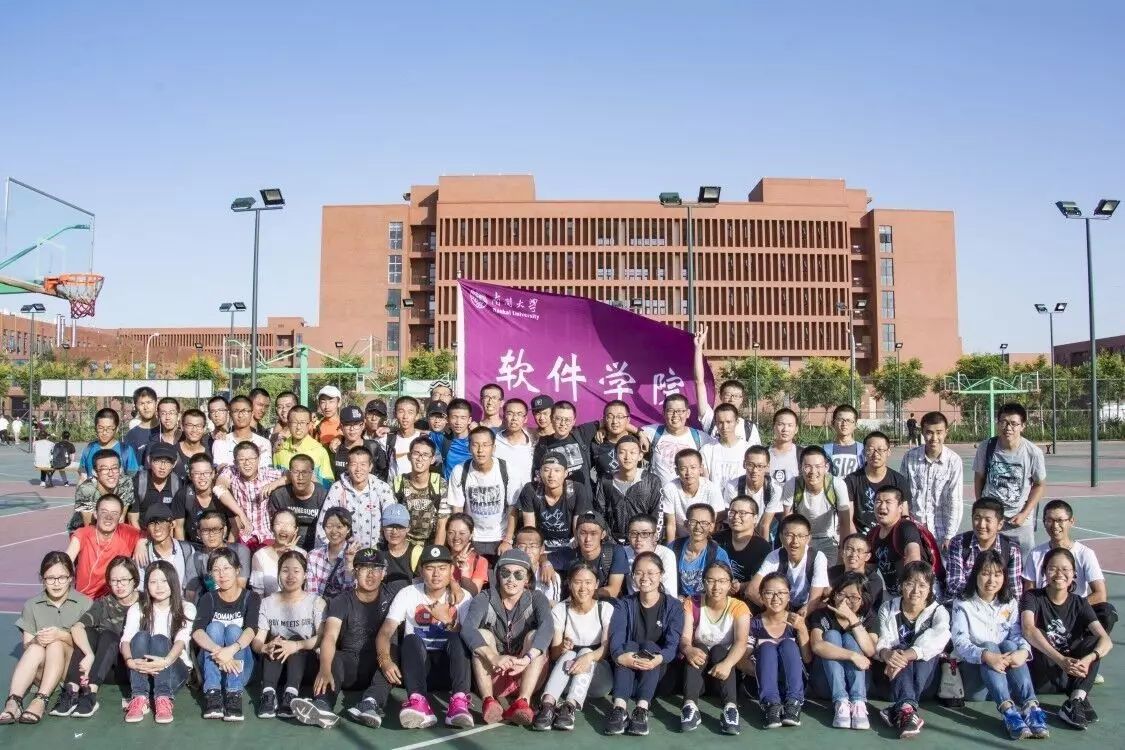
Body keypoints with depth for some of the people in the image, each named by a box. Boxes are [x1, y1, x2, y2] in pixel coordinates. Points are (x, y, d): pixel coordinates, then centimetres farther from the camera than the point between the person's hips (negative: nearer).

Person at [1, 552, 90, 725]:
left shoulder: (84, 603, -1)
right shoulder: (32, 605, 6)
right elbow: (27, 644, 2)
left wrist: (61, 635, -23)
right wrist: (37, 641, -22)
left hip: (71, 667, -2)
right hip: (39, 670, 2)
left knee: (56, 644, -31)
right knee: (36, 649, -30)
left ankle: (41, 701, -39)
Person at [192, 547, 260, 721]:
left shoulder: (251, 598, -2)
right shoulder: (208, 599, 1)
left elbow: (250, 629, -22)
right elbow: (196, 632, -19)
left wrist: (231, 650, -43)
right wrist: (219, 651, -39)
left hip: (240, 668, -1)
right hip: (211, 666, 1)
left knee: (233, 629, -25)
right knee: (215, 626, -21)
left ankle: (234, 694, -38)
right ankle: (212, 692, -35)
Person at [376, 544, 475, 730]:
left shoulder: (463, 597, 0)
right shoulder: (407, 594, -1)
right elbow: (385, 632, -11)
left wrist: (448, 620, -26)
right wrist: (385, 660, -30)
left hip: (449, 666, 0)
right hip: (416, 666, 0)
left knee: (456, 638, -30)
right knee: (411, 640, -30)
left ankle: (459, 701, -45)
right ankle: (418, 702, -51)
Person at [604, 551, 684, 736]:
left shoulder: (674, 606, -1)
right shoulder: (624, 605, 3)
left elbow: (673, 643, -16)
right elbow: (616, 638, -15)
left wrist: (659, 659, -39)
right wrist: (619, 656, -39)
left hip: (658, 671, -1)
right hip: (627, 668, 1)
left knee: (650, 646, -30)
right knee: (630, 646, -29)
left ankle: (642, 709, -45)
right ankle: (619, 707, -46)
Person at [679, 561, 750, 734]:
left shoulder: (739, 607, -8)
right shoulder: (691, 604, -5)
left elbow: (741, 642, -24)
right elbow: (684, 637, -16)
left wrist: (727, 664, -45)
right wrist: (688, 649, -42)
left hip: (723, 660, 0)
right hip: (698, 664, 0)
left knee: (719, 650, -31)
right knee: (699, 648, -31)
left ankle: (730, 707, -46)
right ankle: (690, 705, -47)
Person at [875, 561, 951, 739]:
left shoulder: (938, 612, -5)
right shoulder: (888, 609, -1)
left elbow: (937, 640, -27)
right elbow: (882, 644, -13)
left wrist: (906, 656, -43)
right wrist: (887, 654, -40)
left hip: (924, 674, 0)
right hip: (896, 673, 0)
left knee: (927, 652, -32)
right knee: (900, 652, -32)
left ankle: (896, 710, -44)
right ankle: (907, 709, -53)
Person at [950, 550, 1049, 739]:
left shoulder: (1010, 603, 9)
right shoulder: (963, 605, -4)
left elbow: (1018, 635, -5)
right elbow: (960, 644, -16)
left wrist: (1024, 651, -30)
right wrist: (986, 656, -36)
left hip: (1004, 666, 3)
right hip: (974, 664, -3)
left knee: (1009, 645, -27)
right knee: (989, 646, -32)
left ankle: (1030, 706, -41)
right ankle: (1008, 710, -49)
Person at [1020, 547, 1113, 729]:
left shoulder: (1079, 604, 3)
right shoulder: (1032, 597, -5)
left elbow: (1106, 640, -13)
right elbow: (1028, 630, -26)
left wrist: (1087, 659, -34)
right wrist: (1061, 660, -40)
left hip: (1073, 674, 3)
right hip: (1041, 677, -3)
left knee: (1094, 641, -16)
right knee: (1039, 637, -27)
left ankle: (1074, 703, -30)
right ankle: (1080, 699, -30)